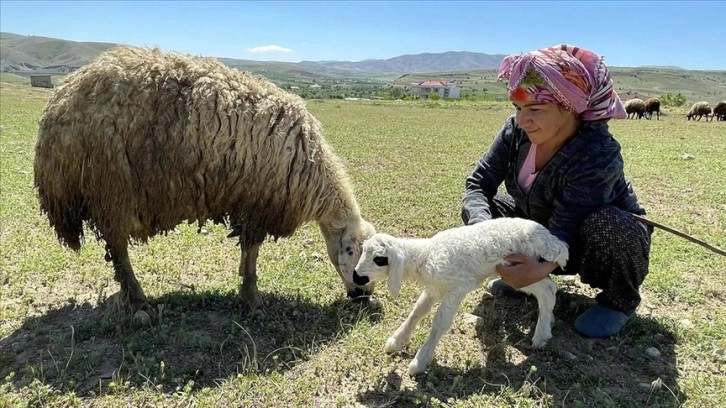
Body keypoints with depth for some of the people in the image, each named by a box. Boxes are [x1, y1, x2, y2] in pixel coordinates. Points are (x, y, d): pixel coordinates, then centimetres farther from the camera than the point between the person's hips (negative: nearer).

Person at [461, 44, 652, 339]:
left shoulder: (598, 156, -35)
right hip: (541, 226, 5)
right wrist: (483, 228, -41)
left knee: (603, 226, -39)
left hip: (613, 235, -4)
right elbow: (478, 183, -20)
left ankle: (620, 301, -6)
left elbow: (564, 231, -36)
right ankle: (521, 272, 10)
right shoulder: (517, 130, -20)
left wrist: (542, 268, -57)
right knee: (478, 209, -12)